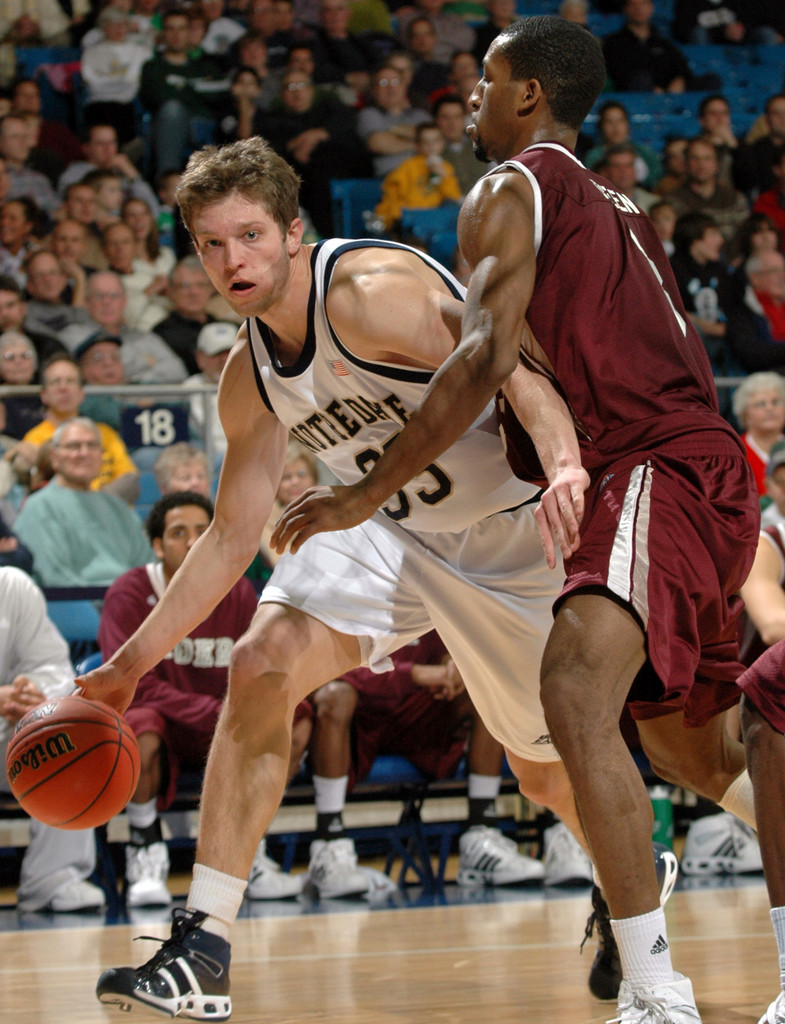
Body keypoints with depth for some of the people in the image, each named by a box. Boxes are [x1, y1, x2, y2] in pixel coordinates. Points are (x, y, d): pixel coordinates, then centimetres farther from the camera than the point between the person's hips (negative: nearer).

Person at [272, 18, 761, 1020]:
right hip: (714, 482, 10)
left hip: (657, 472, -10)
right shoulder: (615, 208, 26)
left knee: (576, 688, -27)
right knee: (691, 748, 23)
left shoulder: (509, 192, -2)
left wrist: (369, 492, -14)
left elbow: (486, 355, -15)